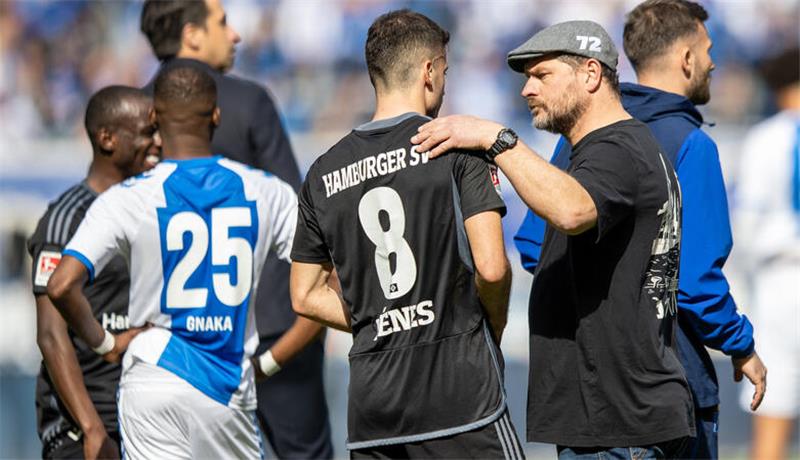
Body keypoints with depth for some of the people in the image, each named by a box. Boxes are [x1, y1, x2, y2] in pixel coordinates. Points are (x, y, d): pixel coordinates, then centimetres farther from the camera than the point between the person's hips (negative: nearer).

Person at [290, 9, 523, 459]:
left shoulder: (324, 174, 12)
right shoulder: (456, 146, -3)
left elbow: (306, 296, 16)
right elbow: (491, 267, -11)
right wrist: (494, 328, 7)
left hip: (371, 401, 5)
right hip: (459, 387, -5)